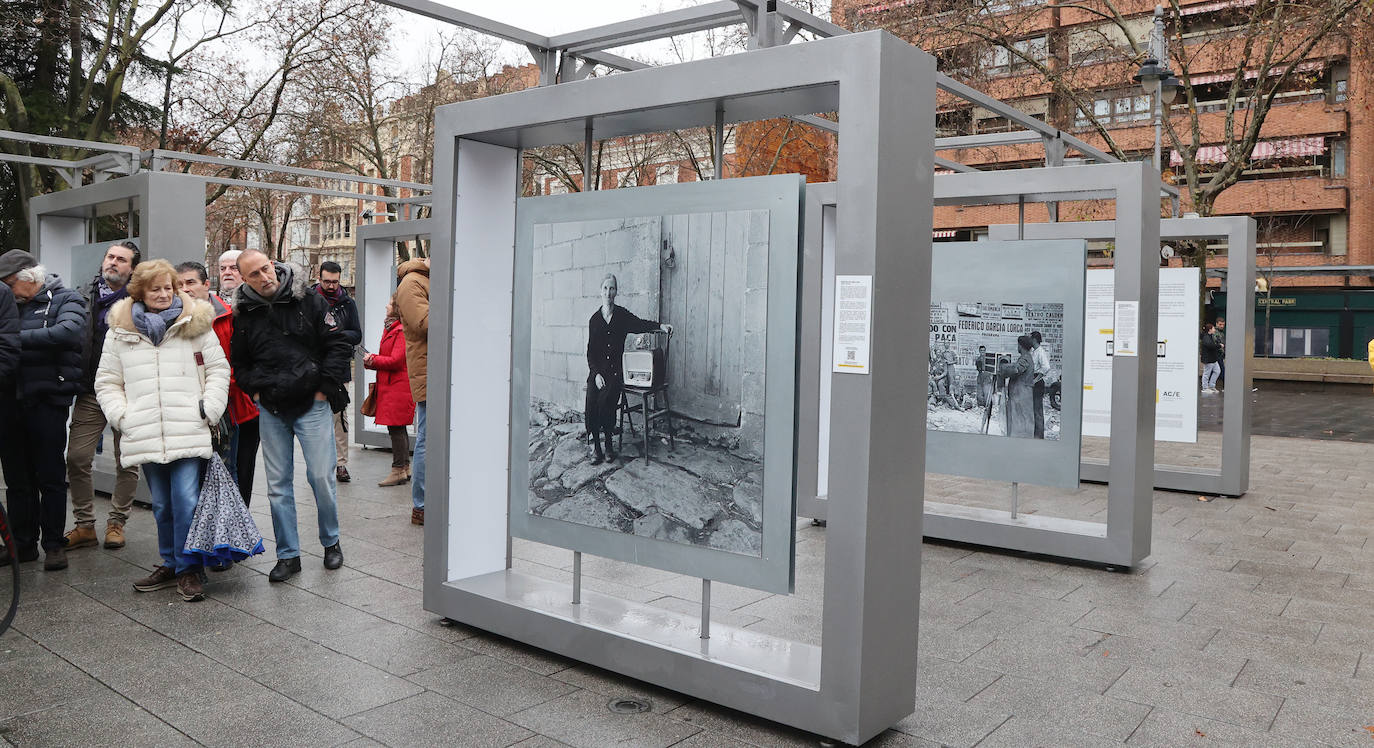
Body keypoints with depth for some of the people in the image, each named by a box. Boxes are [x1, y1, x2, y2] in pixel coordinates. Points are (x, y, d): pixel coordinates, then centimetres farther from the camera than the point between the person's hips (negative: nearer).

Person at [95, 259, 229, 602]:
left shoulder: (195, 324, 6)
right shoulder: (120, 331, 10)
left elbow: (218, 370, 8)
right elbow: (106, 382, 15)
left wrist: (209, 409, -2)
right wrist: (122, 416, 1)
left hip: (189, 433, -2)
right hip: (146, 437, 3)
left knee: (186, 500, -9)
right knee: (161, 505, 12)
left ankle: (188, 569, 2)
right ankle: (170, 564, 26)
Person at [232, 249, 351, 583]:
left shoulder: (310, 302, -4)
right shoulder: (244, 315, 5)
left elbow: (339, 345, -2)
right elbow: (239, 361, 19)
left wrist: (325, 387, -6)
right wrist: (254, 390, 5)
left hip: (312, 405, -3)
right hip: (271, 410, 3)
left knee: (321, 476, -2)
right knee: (278, 483, 6)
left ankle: (331, 542, 20)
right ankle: (288, 555, 16)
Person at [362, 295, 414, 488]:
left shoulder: (402, 331, -14)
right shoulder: (390, 328, 17)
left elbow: (396, 361, -18)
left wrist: (373, 359, -6)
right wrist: (371, 362, 1)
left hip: (398, 386, -10)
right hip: (391, 385, 10)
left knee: (396, 427, -7)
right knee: (398, 428, 13)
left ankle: (398, 470, -2)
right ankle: (405, 468, 20)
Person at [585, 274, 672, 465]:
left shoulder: (622, 315, 7)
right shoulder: (594, 319, 8)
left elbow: (640, 324, -9)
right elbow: (590, 351, 5)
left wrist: (660, 326, -29)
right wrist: (596, 374, -8)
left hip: (615, 370, -1)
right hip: (597, 369, 1)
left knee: (605, 401, -26)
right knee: (591, 402, -23)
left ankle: (608, 444, -10)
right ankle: (596, 448, -13)